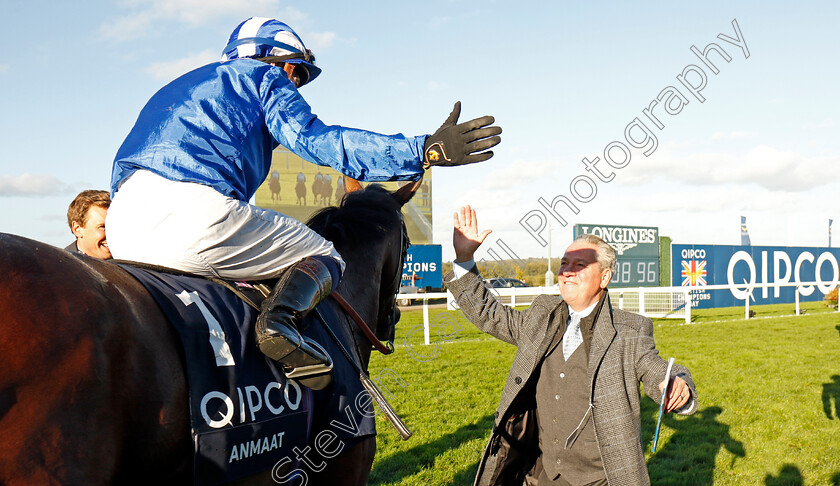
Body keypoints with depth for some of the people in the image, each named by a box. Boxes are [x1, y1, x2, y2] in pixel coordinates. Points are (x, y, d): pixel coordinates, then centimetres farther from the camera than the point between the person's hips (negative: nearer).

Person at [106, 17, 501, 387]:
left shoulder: (180, 86, 37)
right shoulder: (265, 76, 15)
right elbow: (316, 140, -3)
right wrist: (424, 150, -9)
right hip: (198, 212, -7)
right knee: (323, 258, 10)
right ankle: (279, 318, -20)